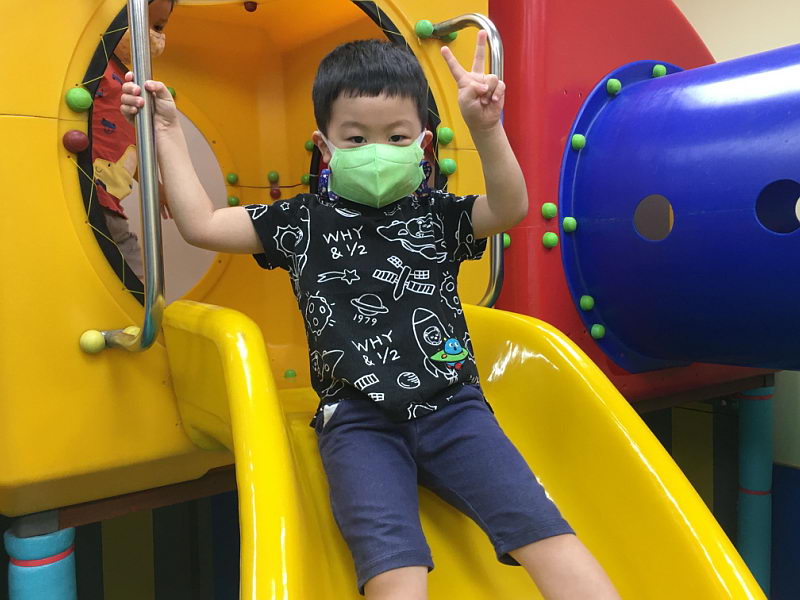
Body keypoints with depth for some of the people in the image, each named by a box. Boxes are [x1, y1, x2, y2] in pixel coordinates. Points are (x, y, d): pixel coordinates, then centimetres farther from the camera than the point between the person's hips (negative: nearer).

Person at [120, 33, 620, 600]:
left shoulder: (437, 214, 10)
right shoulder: (303, 222, 11)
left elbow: (510, 209, -7)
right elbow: (200, 224, 12)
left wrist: (486, 127, -23)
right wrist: (169, 131, 14)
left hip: (450, 404, 2)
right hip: (357, 419, -1)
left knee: (536, 522, -17)